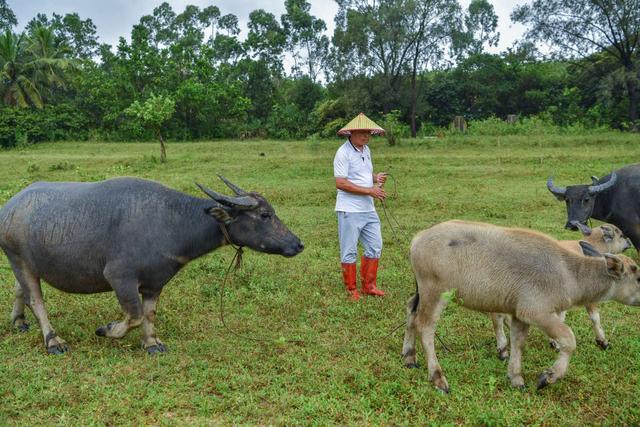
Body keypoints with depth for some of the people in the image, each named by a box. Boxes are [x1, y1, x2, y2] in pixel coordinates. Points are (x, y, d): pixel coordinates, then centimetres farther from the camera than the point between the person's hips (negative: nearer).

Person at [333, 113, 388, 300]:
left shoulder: (366, 150, 13)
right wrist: (369, 190, -18)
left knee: (375, 247, 11)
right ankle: (351, 289, 15)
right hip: (349, 210, -8)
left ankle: (368, 285, 25)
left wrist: (376, 178, 3)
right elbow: (340, 183, -19)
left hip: (368, 209, 8)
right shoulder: (343, 153, -13)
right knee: (349, 251, 2)